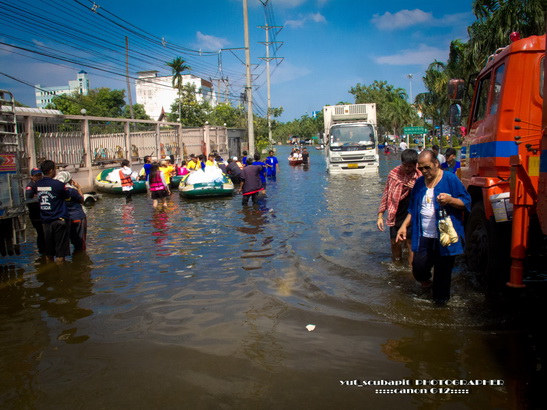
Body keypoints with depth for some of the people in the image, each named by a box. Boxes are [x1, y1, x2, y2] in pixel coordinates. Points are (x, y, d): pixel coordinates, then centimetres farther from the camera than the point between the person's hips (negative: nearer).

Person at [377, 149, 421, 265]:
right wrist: (380, 215, 3)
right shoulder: (394, 173, -1)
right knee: (395, 243, 12)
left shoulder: (420, 176, -5)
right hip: (395, 215, 2)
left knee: (411, 244, 0)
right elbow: (386, 195, 5)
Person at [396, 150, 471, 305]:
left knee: (443, 270, 5)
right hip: (424, 237, 4)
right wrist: (404, 226, 10)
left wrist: (450, 200, -23)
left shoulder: (450, 179, -4)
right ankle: (425, 279, 31)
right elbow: (413, 208, 19)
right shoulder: (419, 183, 11)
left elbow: (466, 202, -4)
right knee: (418, 267, -4)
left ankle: (440, 299, 26)